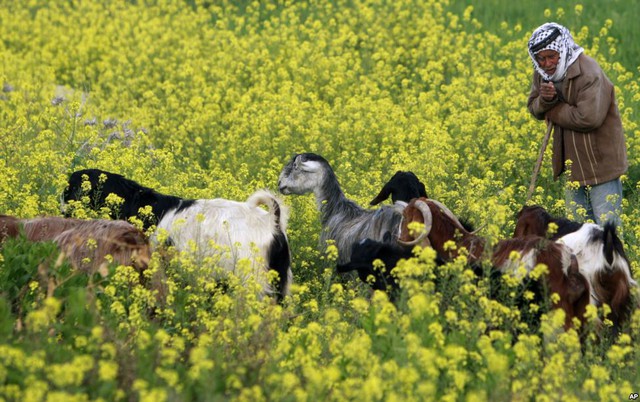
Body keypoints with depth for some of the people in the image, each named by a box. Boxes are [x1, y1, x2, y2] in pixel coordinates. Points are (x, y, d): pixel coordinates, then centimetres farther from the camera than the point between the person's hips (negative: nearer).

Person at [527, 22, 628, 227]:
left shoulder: (589, 74, -24)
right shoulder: (543, 73, 2)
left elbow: (589, 118, -32)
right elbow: (534, 109, 6)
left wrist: (553, 111, -17)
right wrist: (545, 99, -19)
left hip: (600, 162, -8)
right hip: (573, 163, 8)